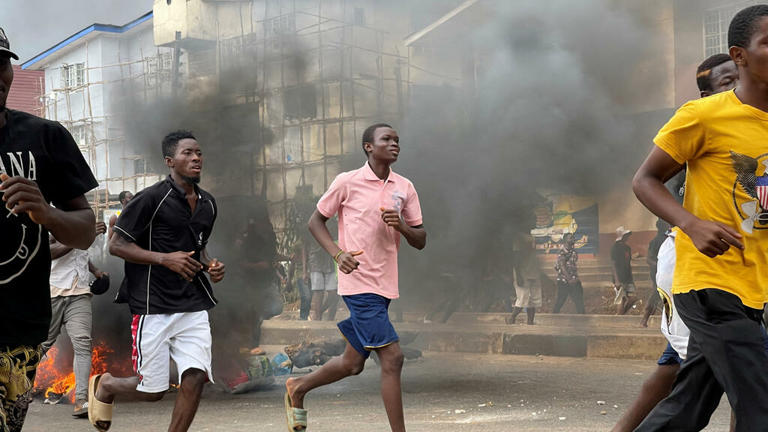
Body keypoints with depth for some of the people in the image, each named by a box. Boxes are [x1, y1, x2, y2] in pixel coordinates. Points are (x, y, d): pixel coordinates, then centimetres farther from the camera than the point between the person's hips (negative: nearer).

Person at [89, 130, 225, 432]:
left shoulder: (207, 204, 12)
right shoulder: (151, 198, -10)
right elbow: (116, 245, -9)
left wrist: (211, 266, 6)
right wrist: (166, 258, -19)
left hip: (193, 305, 6)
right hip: (154, 306, -5)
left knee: (195, 378, -10)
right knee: (152, 390, 2)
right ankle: (104, 385, 34)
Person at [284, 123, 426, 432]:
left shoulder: (404, 187, 10)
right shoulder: (348, 182, -4)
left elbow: (420, 241, 11)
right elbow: (316, 221, 4)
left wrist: (402, 225, -11)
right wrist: (338, 253, -12)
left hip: (384, 285, 7)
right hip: (359, 283, -7)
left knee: (353, 363, 16)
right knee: (392, 358, -13)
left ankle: (297, 389, 40)